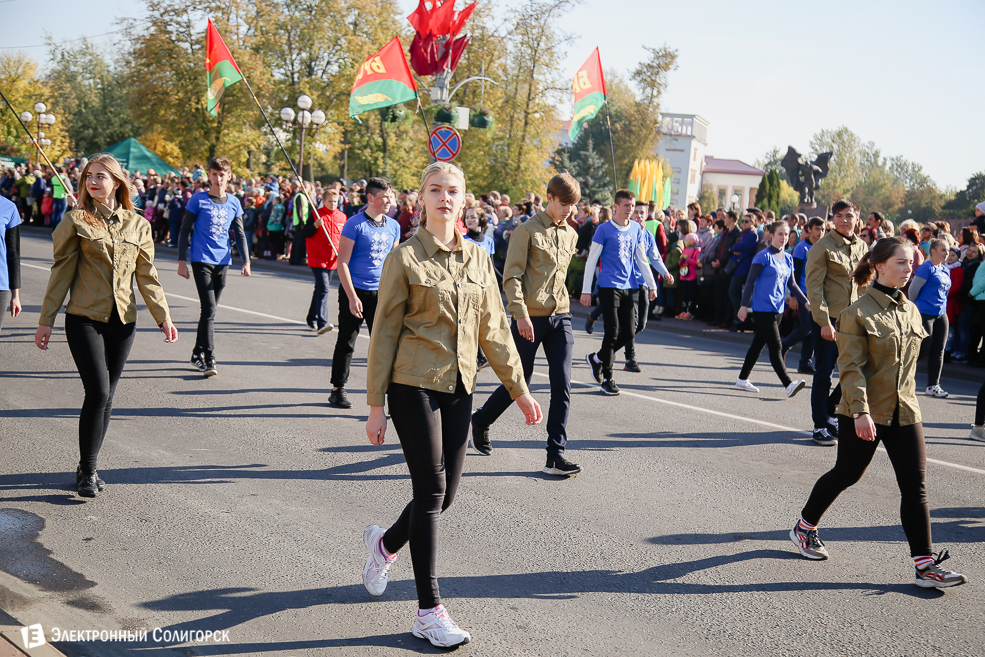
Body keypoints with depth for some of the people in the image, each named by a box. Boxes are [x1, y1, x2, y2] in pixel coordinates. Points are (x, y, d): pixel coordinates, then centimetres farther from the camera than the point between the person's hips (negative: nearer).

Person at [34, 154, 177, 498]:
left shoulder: (137, 225, 7)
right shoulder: (76, 221, 0)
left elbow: (147, 276, 10)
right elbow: (62, 272, 1)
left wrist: (163, 316, 1)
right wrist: (46, 320, 0)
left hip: (122, 321, 3)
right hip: (85, 318, -3)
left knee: (106, 396, 8)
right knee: (98, 393, -12)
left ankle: (88, 466, 23)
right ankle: (87, 471, 3)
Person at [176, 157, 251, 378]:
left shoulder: (234, 202, 8)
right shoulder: (198, 200, -3)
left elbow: (240, 234, 14)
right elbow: (185, 231, 0)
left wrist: (246, 261, 4)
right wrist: (181, 261, -4)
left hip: (223, 261, 4)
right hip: (201, 260, -4)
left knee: (210, 309, 11)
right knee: (209, 309, -13)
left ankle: (198, 353, 25)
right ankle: (209, 360, -12)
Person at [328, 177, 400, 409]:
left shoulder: (393, 226, 8)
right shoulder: (355, 224, -9)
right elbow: (343, 262, -10)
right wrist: (352, 297, -16)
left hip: (380, 293, 4)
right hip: (354, 291, -4)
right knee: (346, 342, 5)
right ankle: (338, 390, 18)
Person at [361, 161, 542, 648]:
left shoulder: (478, 259, 9)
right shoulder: (405, 257, -4)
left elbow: (494, 330, 15)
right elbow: (385, 332, -4)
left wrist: (519, 389, 14)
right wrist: (375, 405, -5)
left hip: (459, 388, 5)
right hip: (414, 385, -5)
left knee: (445, 494, 7)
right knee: (431, 492, -5)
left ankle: (385, 543, 38)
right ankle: (429, 611, 7)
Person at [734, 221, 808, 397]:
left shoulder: (788, 258, 12)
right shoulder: (763, 256, -9)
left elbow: (792, 284, 16)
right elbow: (750, 282, -9)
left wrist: (806, 302, 6)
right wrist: (744, 305, -13)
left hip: (778, 309, 7)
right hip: (762, 308, -7)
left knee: (759, 344, 14)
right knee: (775, 347, -11)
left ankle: (742, 379, 24)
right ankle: (788, 385, -16)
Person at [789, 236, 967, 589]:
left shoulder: (910, 310, 9)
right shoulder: (857, 312, -12)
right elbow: (851, 368, -15)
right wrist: (860, 411, -22)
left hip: (904, 412, 6)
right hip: (864, 413, -6)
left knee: (915, 484, 0)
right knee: (846, 474, 9)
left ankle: (925, 565, 4)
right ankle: (804, 526, 33)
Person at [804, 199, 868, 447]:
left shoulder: (862, 247, 10)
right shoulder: (822, 247, -7)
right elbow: (814, 287, -11)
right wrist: (824, 322, -16)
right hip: (828, 319, -5)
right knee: (824, 373, 0)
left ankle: (828, 411, 27)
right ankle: (820, 426, 11)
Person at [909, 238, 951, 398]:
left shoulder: (946, 271, 14)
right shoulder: (926, 268, -10)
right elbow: (913, 290, -8)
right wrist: (916, 307, 5)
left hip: (941, 315, 7)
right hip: (924, 314, -7)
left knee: (938, 351, 5)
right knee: (923, 350, -8)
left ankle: (933, 386, 10)